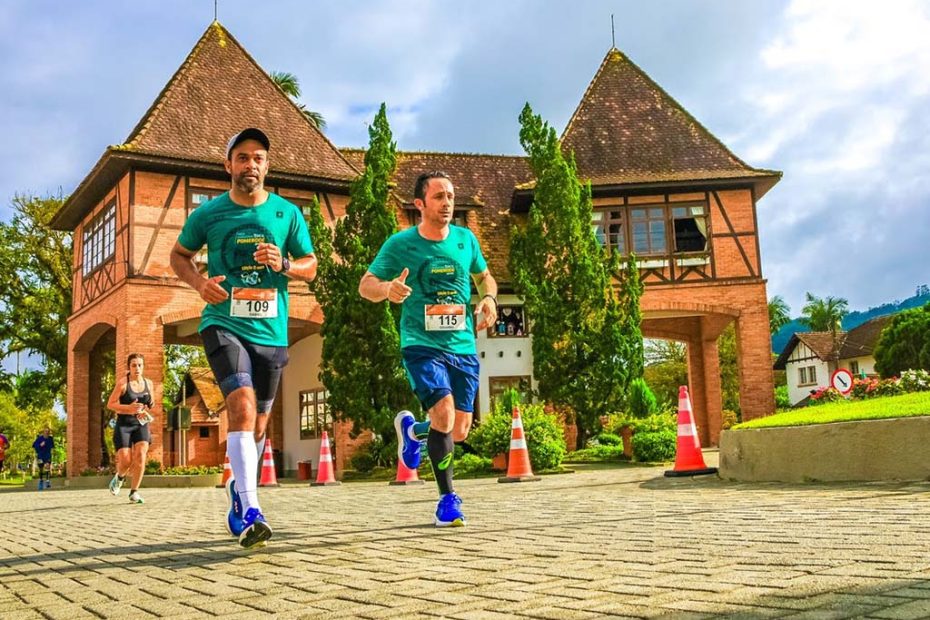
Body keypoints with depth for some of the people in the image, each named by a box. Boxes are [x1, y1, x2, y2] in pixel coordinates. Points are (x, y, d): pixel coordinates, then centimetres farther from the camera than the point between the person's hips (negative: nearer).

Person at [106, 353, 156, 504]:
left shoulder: (148, 383, 7)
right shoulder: (122, 383, -6)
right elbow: (110, 404, -6)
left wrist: (150, 406, -4)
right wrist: (129, 408, -21)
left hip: (141, 424, 3)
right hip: (123, 425, -3)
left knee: (141, 456, -16)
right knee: (125, 461, -8)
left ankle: (134, 493, -5)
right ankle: (120, 477, 30)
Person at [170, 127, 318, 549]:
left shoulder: (287, 213, 4)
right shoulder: (207, 213, 1)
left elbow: (310, 265, 10)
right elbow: (179, 255, 15)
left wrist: (284, 265, -12)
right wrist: (198, 282, -6)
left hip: (272, 331, 3)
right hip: (223, 324, -3)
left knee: (257, 424, 12)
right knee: (243, 407, -23)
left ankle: (238, 494, 38)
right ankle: (250, 513, -26)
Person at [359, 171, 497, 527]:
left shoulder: (466, 240, 5)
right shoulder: (400, 244, -4)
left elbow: (484, 276, 21)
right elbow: (365, 285, -2)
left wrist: (489, 298, -1)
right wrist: (387, 288, -25)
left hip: (464, 348, 4)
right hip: (422, 347, -4)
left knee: (459, 432, 5)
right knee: (444, 414, -23)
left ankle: (412, 430, 39)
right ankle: (447, 499, -5)